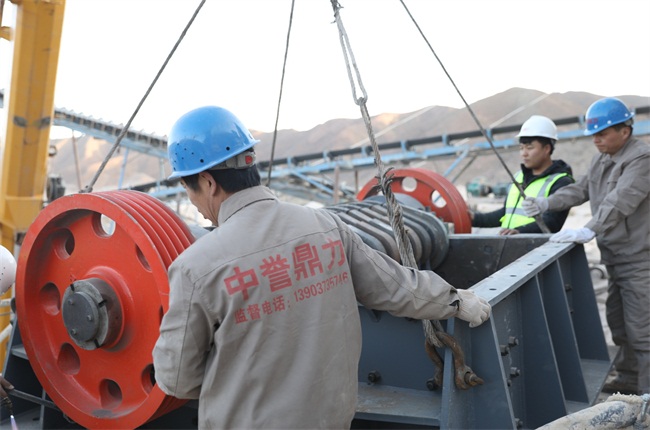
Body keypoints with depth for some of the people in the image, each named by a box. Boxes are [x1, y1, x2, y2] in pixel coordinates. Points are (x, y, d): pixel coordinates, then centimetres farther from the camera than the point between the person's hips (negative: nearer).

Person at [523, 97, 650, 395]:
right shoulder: (601, 159, 13)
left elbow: (619, 201, -29)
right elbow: (580, 189, 15)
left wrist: (588, 231, -39)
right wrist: (547, 203, -1)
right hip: (614, 257, 9)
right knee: (618, 323, 18)